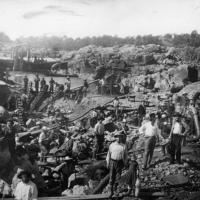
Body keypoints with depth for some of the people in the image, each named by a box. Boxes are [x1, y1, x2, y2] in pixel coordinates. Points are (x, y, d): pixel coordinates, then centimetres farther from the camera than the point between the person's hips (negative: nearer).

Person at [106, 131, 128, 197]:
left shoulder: (124, 146, 1)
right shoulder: (112, 145, 4)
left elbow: (126, 156, 7)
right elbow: (109, 154, 9)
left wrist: (125, 164, 4)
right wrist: (108, 163, 6)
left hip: (120, 163, -1)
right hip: (112, 162, 1)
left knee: (118, 177, -2)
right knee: (112, 177, 3)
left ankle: (115, 186, 24)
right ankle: (111, 191, 13)